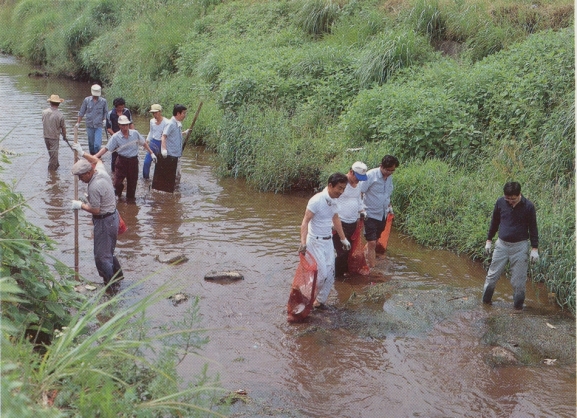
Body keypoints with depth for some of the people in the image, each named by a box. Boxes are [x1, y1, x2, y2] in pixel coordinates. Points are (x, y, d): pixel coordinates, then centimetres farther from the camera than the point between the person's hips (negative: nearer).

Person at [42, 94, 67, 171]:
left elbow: (43, 123, 8)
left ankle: (56, 165, 38)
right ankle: (52, 169, 14)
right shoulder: (60, 115, -17)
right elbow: (63, 127, -7)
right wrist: (64, 136, 11)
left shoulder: (44, 112, -6)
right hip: (54, 137, -5)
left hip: (46, 136, 5)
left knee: (51, 153, 22)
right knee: (54, 154, 7)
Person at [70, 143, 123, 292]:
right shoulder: (101, 171, -2)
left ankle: (111, 285, 9)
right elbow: (97, 160, 23)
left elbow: (95, 210, -23)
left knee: (102, 255, 1)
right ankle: (117, 274, 39)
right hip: (113, 215, 10)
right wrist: (82, 153, 20)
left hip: (104, 221, -10)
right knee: (108, 250, 25)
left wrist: (80, 205, -9)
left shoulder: (94, 187, -28)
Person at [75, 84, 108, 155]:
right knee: (91, 144, 12)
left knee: (97, 144, -12)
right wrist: (78, 122, 7)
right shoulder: (87, 100, -1)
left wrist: (104, 120, 0)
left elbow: (105, 113, 9)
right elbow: (81, 112, 8)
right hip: (89, 126, 2)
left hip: (98, 126, -2)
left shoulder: (103, 101, -3)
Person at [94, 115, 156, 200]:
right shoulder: (116, 137, -8)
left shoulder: (135, 133, -4)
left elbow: (144, 143, 8)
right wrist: (95, 156, -20)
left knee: (132, 181, 7)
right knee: (117, 181, -5)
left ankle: (130, 198, 27)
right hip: (122, 160, -1)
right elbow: (106, 148, -10)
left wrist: (152, 153, 7)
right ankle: (119, 192, 28)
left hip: (133, 160, 1)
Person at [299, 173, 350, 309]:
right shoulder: (317, 200, -21)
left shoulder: (334, 201, 3)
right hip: (315, 242, -7)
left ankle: (320, 301, 20)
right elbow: (305, 222, -23)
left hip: (328, 241, 8)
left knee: (330, 274, 7)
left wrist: (343, 238, 23)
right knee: (321, 274, -9)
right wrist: (303, 243, -32)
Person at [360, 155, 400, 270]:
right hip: (371, 214, -7)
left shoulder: (389, 177, 5)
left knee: (373, 241, 15)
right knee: (372, 243, -9)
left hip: (382, 215, 7)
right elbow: (359, 192, -16)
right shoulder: (371, 175, -17)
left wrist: (389, 205, 11)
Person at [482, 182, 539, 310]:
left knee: (518, 279, 4)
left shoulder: (528, 206, -11)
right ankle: (486, 300, 21)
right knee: (492, 275, 6)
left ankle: (518, 304, 20)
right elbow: (494, 222, 9)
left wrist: (534, 248, -3)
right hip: (501, 245, 2)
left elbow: (533, 228, -2)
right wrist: (489, 240, 13)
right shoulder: (500, 202, -5)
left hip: (519, 246, -2)